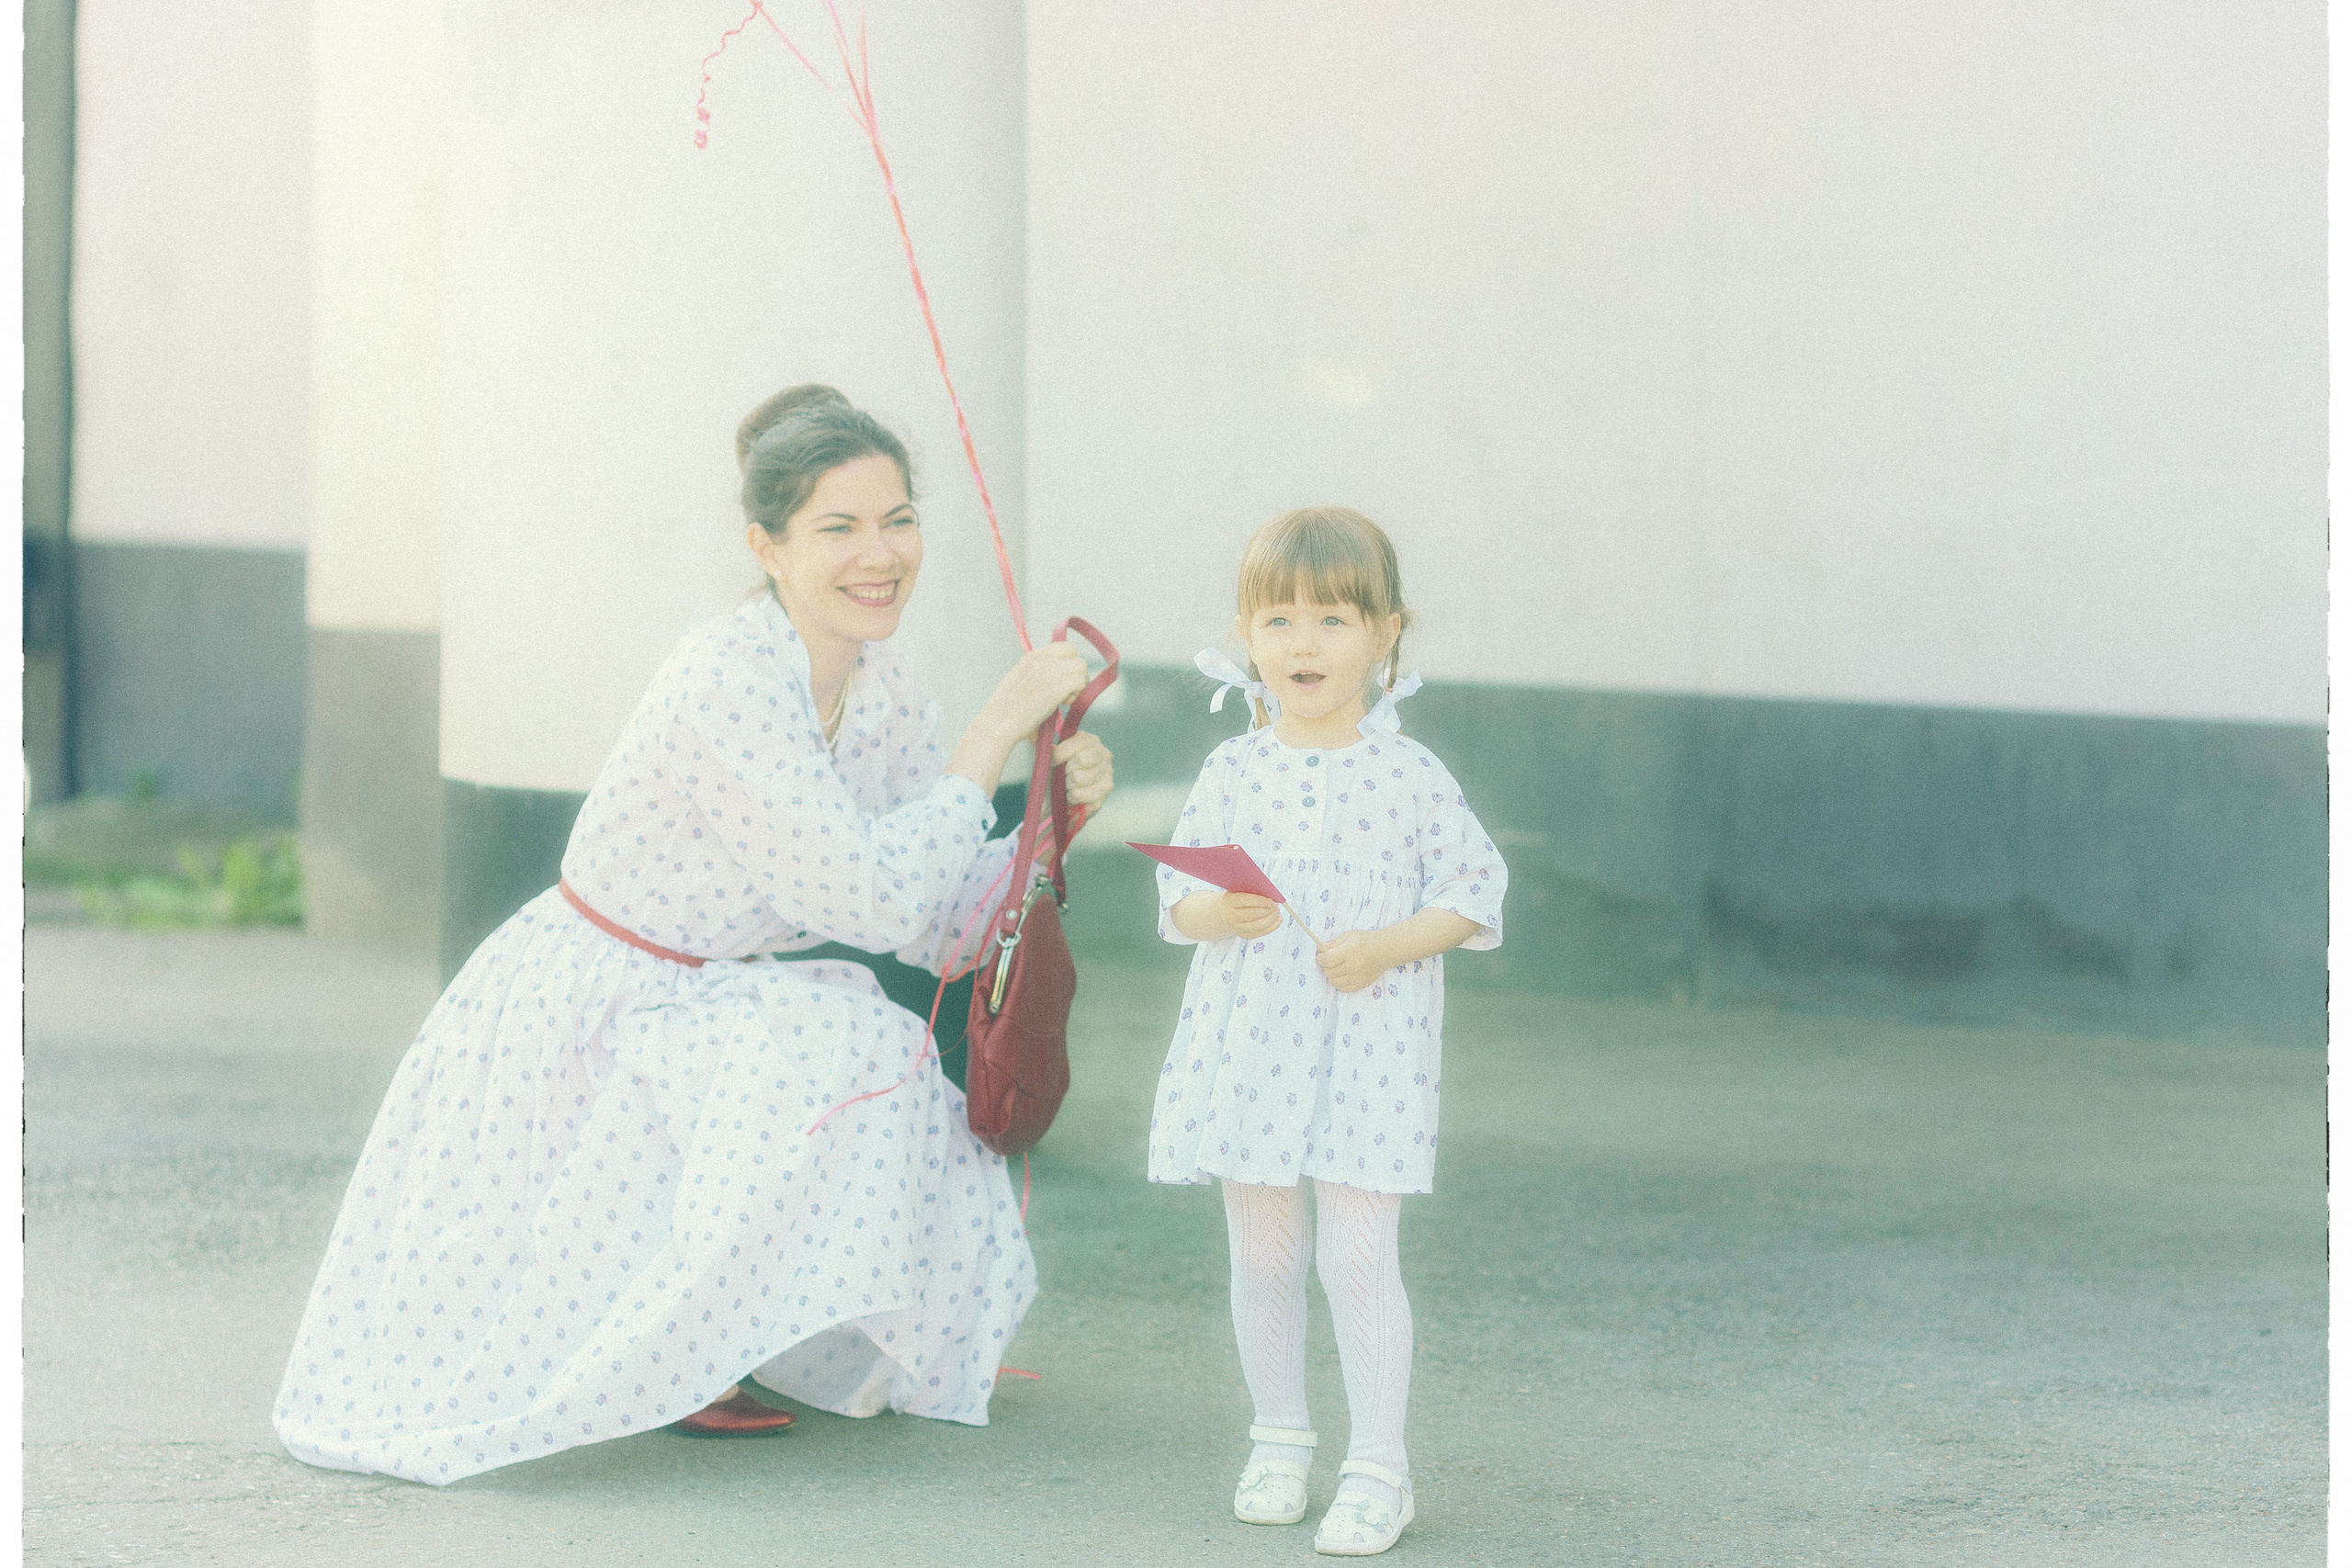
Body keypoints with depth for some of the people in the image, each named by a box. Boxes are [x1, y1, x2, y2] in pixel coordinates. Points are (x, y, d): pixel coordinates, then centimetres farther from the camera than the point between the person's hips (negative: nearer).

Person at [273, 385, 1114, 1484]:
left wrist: (1054, 812, -14)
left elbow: (939, 928, 0)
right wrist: (998, 725, -26)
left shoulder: (879, 688, -2)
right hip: (570, 1023, -9)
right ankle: (655, 1357, -6)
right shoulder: (725, 681, -27)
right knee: (830, 1053, -25)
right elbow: (874, 901, -30)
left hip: (688, 1019, 9)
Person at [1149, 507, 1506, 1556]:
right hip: (1247, 1043, 3)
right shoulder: (1234, 770, 3)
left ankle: (1378, 1468, 0)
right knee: (1263, 1255, 11)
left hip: (1368, 1047, -3)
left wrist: (1388, 945, -15)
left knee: (1358, 1256, -7)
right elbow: (1178, 897, 6)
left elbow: (1472, 891, 0)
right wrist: (1216, 913, -17)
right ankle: (1279, 1442, 27)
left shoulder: (1409, 776, -3)